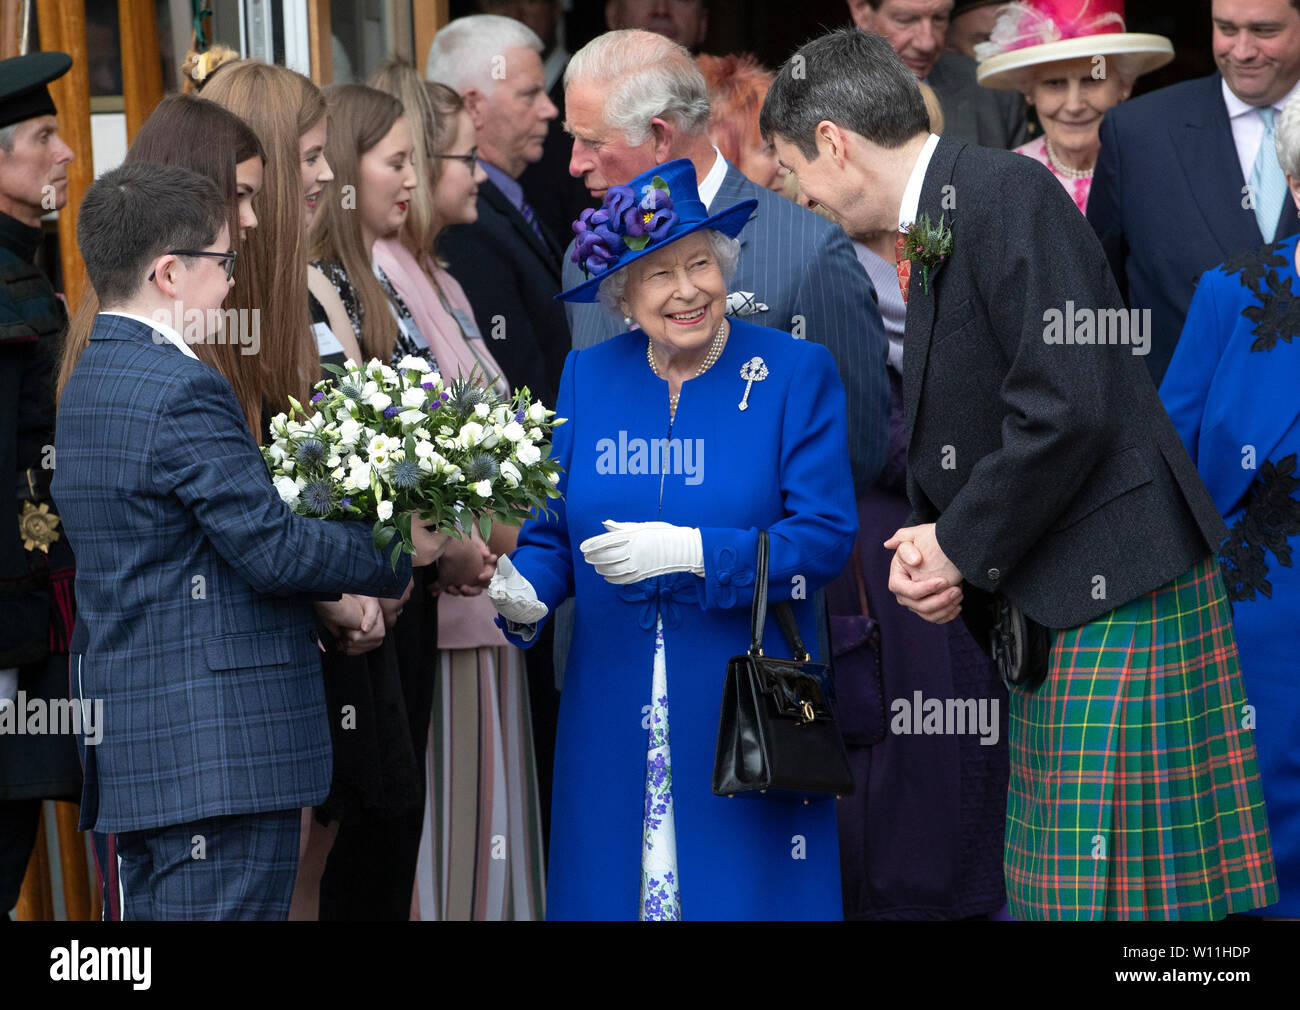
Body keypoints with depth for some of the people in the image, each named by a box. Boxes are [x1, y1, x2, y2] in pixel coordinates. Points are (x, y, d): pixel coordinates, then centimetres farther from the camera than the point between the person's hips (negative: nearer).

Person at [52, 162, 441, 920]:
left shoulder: (92, 382, 15)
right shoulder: (183, 389, -16)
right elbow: (272, 549, -17)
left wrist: (330, 585, 12)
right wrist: (399, 553, -2)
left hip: (139, 751, 10)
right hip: (220, 756, -10)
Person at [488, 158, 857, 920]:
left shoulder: (797, 373, -2)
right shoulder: (587, 377, 9)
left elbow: (825, 539, -9)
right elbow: (554, 531, 12)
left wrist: (690, 552, -20)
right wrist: (525, 594, -10)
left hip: (747, 707, -3)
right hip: (613, 710, 3)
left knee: (748, 889, -1)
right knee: (608, 885, 4)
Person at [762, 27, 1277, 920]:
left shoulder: (1008, 194, -15)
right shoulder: (937, 228, 16)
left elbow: (1067, 407, -23)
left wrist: (964, 546, -12)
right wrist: (930, 549, 1)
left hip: (1117, 600, -10)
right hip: (1052, 610, 10)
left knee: (1109, 889, -8)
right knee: (1051, 884, 12)